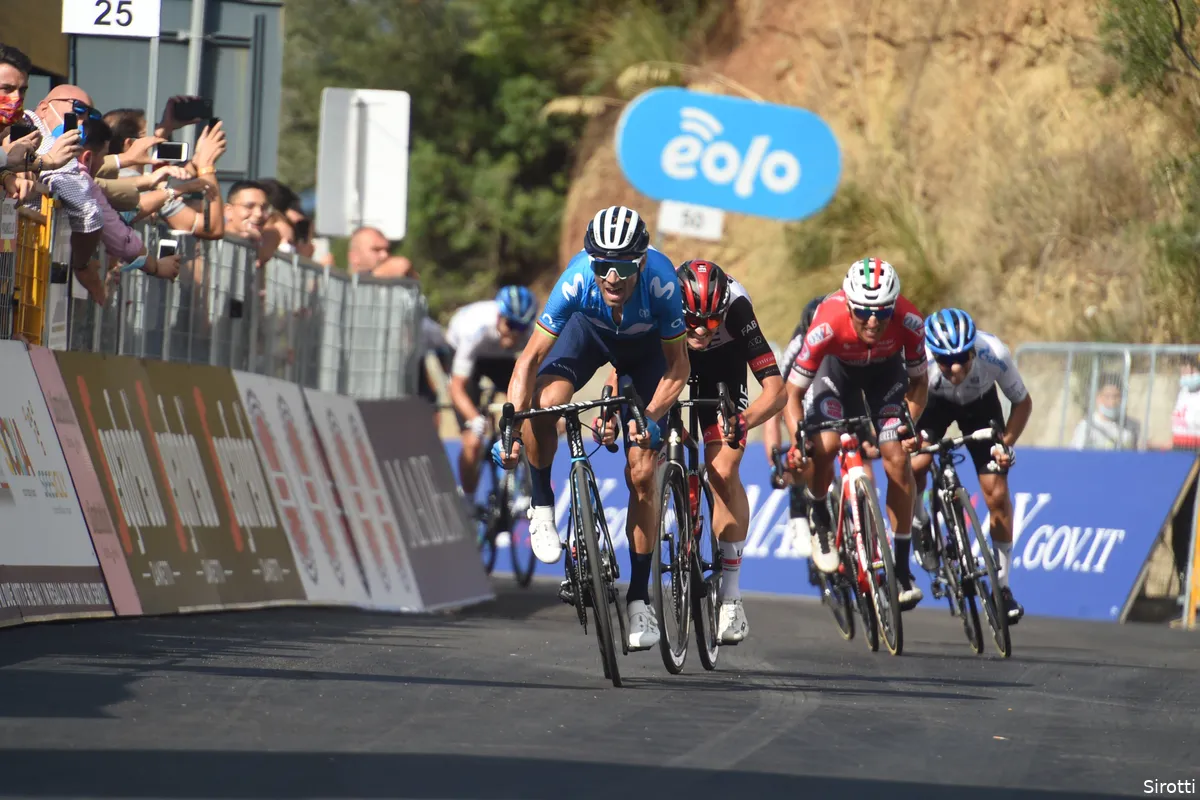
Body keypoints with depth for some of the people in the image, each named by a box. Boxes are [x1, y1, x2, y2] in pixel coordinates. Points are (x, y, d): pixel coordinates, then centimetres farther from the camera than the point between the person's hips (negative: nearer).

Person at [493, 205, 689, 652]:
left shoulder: (660, 282, -39)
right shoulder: (577, 281, -37)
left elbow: (678, 368, -26)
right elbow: (531, 358, -29)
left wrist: (650, 418, -40)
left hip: (645, 347, -1)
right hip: (589, 331, 1)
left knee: (642, 474, -8)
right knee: (544, 401, -31)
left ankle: (639, 599, 2)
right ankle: (542, 507, -4)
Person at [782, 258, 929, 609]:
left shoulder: (909, 322, -35)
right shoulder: (828, 325, -40)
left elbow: (918, 380, -14)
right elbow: (792, 392, -27)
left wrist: (912, 425, -28)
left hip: (886, 370, 1)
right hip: (838, 366, -1)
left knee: (898, 459, -14)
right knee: (824, 445, -26)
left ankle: (902, 570, -3)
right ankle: (818, 516, 7)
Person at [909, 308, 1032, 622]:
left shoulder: (994, 354, -36)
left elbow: (1023, 402, -18)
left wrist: (1007, 443, -31)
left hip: (980, 403, 0)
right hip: (934, 400, 0)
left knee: (997, 495, -8)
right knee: (914, 464, -29)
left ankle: (1002, 585, 6)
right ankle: (919, 526, 4)